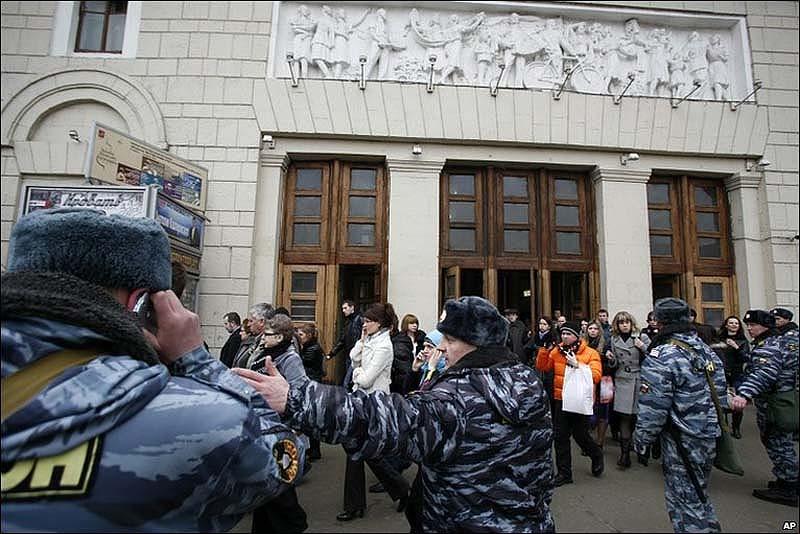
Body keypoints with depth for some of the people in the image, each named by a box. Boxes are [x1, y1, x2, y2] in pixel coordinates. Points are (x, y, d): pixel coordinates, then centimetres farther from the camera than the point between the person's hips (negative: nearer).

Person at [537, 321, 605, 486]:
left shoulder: (590, 353, -7)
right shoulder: (557, 351, 4)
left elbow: (595, 376, -19)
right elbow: (542, 367, -1)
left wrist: (577, 365, -26)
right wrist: (545, 350, -12)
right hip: (561, 400, 4)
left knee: (580, 435, 7)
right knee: (561, 437, 6)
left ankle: (597, 456, 40)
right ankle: (564, 473, 20)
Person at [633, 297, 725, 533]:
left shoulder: (661, 358, -22)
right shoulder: (707, 350, 5)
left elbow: (653, 409, -23)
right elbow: (720, 395, 13)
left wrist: (640, 440, -9)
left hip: (681, 444, -8)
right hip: (709, 437, 9)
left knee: (685, 504, 5)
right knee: (699, 495, 25)